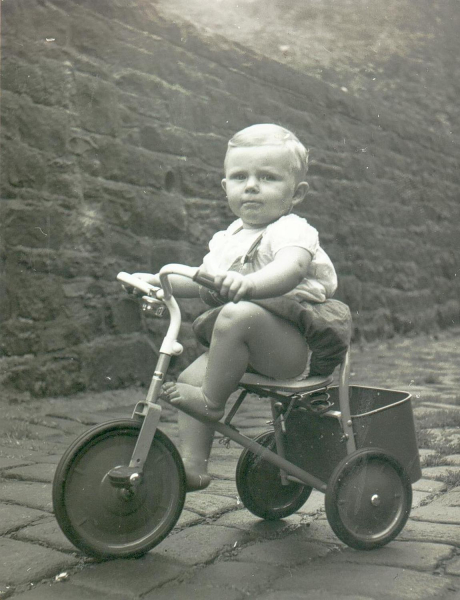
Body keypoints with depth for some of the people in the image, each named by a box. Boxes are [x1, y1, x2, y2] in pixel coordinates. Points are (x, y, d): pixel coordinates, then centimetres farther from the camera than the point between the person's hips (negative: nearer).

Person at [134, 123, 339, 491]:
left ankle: (212, 402, -14)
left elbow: (290, 268, -37)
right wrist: (159, 281, 9)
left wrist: (250, 284, -56)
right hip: (253, 348, 9)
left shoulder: (292, 231, -13)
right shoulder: (231, 237, 12)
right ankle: (193, 465, 6)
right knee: (191, 376, -1)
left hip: (290, 347, -8)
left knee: (238, 315, -32)